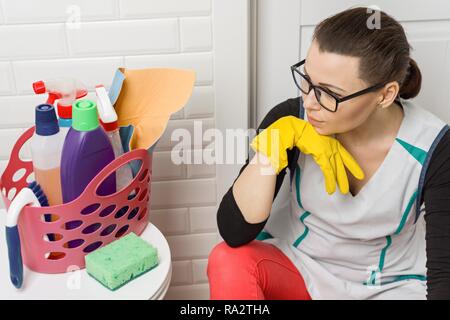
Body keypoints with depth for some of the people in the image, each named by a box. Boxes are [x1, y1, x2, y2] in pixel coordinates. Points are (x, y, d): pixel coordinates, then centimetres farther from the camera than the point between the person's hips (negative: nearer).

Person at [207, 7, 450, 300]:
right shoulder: (291, 119, -18)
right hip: (296, 265, 1)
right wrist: (278, 138, -32)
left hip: (390, 285, 0)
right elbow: (234, 234, -23)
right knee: (228, 261, -27)